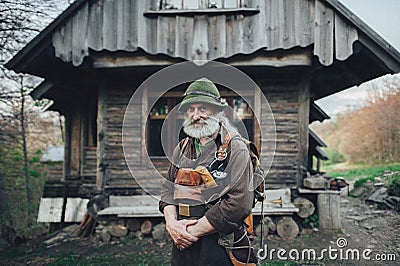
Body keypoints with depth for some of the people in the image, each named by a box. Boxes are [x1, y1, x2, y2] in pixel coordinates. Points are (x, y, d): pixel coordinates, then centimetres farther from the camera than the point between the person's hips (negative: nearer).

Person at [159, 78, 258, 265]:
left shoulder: (235, 149, -12)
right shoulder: (182, 148, 8)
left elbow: (238, 204, -20)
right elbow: (168, 188, 9)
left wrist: (194, 231, -16)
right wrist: (171, 223, -9)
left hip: (219, 249, -5)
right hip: (181, 243, 5)